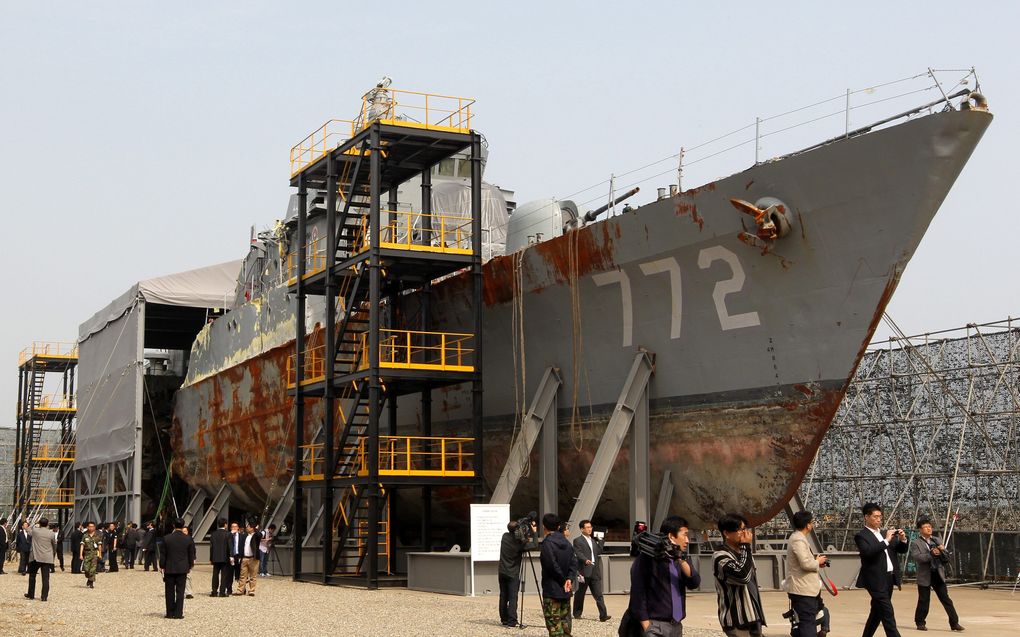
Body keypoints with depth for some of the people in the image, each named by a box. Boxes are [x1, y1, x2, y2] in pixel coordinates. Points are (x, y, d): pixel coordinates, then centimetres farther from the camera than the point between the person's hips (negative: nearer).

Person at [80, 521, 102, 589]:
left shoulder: (97, 536, 5)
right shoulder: (85, 536, 5)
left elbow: (99, 545, 9)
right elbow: (82, 545, 1)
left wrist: (100, 554, 6)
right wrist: (81, 555, -7)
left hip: (95, 553, -1)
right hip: (87, 553, 1)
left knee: (93, 569, -9)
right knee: (86, 569, -3)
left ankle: (91, 582, -2)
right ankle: (88, 578, 27)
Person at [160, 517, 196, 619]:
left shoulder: (167, 538, -6)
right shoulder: (188, 539, -4)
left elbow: (163, 554, -2)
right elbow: (191, 554, 3)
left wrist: (162, 566, 9)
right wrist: (190, 566, 15)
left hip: (169, 569, 0)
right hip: (183, 569, 0)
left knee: (169, 592, 8)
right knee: (180, 592, 3)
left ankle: (170, 613, 10)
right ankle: (178, 613, 0)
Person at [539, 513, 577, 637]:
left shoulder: (547, 544, -13)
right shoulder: (566, 543, 9)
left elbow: (552, 566, -18)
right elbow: (574, 563, 4)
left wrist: (563, 580, -7)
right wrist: (569, 579, -7)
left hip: (552, 590, -7)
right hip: (565, 591, 7)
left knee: (554, 625, -6)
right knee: (565, 623, 13)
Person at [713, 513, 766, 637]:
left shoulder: (742, 552, 16)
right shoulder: (720, 557, -14)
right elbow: (742, 576, -30)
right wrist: (746, 546, -19)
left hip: (752, 617, 9)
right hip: (737, 620, -9)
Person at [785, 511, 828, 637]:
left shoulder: (797, 538, 15)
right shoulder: (798, 540, -19)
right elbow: (806, 563, -27)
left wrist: (815, 561, 11)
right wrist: (818, 562, -9)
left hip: (802, 588, 11)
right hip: (803, 589, -11)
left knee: (804, 622, 15)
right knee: (808, 622, -10)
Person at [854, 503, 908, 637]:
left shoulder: (884, 533, 16)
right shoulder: (861, 536, -6)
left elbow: (902, 550, 17)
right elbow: (867, 552, -24)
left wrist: (902, 540, -4)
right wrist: (886, 541, -21)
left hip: (889, 578, 8)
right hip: (876, 580, -8)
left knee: (877, 611, 14)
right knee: (888, 613, -12)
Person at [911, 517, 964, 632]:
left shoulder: (937, 540, 12)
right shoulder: (915, 543, -3)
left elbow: (946, 559, 12)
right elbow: (916, 557, -19)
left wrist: (942, 550, -9)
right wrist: (931, 554, -27)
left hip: (938, 575, 4)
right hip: (925, 576, -4)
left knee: (946, 599, 2)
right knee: (924, 601, 3)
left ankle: (954, 623, 4)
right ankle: (920, 622, 18)